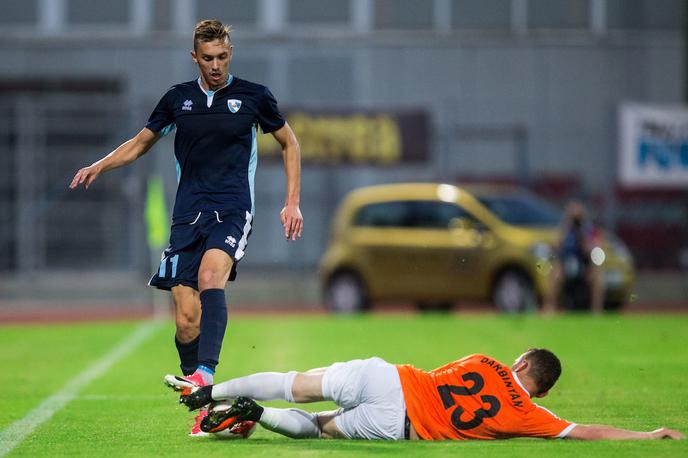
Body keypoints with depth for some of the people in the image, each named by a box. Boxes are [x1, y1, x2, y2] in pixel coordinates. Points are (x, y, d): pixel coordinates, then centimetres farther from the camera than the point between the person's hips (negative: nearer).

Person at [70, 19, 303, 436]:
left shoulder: (254, 97, 4)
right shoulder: (178, 99, 11)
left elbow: (290, 144, 16)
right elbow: (141, 142, 24)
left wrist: (293, 202, 8)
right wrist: (99, 166, 7)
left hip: (232, 210, -3)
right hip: (188, 213, 3)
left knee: (210, 275, -34)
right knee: (186, 320, -7)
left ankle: (205, 375, -46)